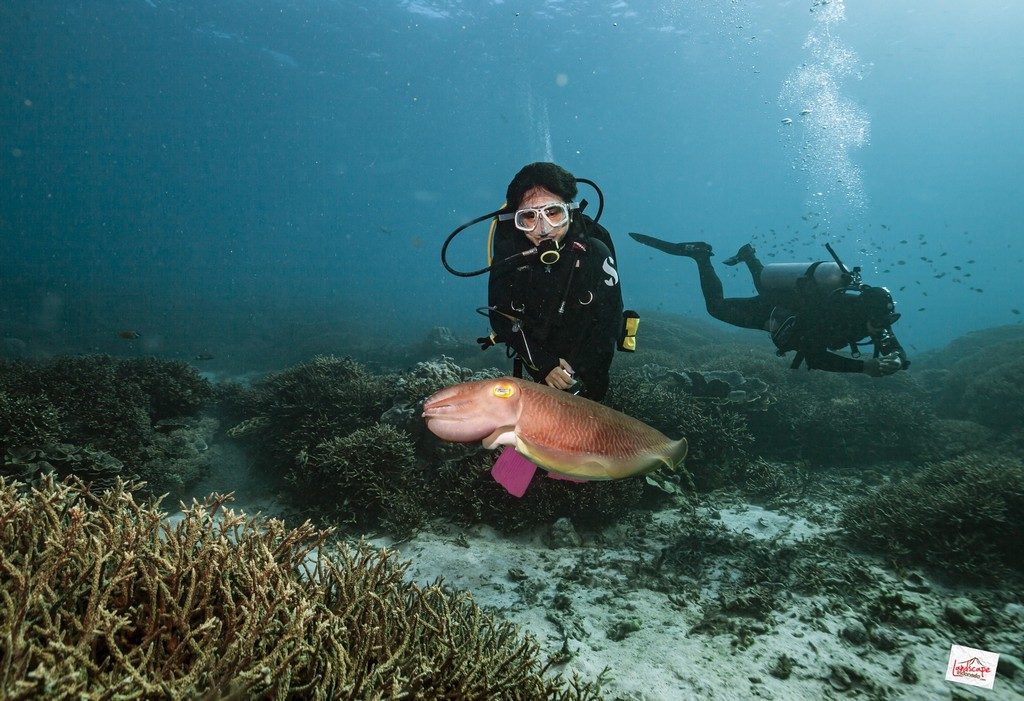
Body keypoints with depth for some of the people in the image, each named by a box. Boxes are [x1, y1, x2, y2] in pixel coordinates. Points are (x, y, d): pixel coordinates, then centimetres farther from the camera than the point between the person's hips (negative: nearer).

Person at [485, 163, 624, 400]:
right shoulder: (509, 252, -21)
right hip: (535, 352, 1)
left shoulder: (595, 253, -25)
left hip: (586, 356, -1)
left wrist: (578, 371, -23)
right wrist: (544, 364, -25)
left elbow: (609, 321, -18)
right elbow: (501, 316, -16)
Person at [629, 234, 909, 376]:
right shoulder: (835, 310, -42)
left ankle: (749, 255, 54)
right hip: (769, 310, -7)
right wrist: (862, 366, -54)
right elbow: (814, 357, -49)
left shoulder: (873, 309, -22)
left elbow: (897, 349, -16)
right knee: (717, 306, 10)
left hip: (793, 296, 7)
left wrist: (895, 361, -40)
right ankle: (700, 255, 21)